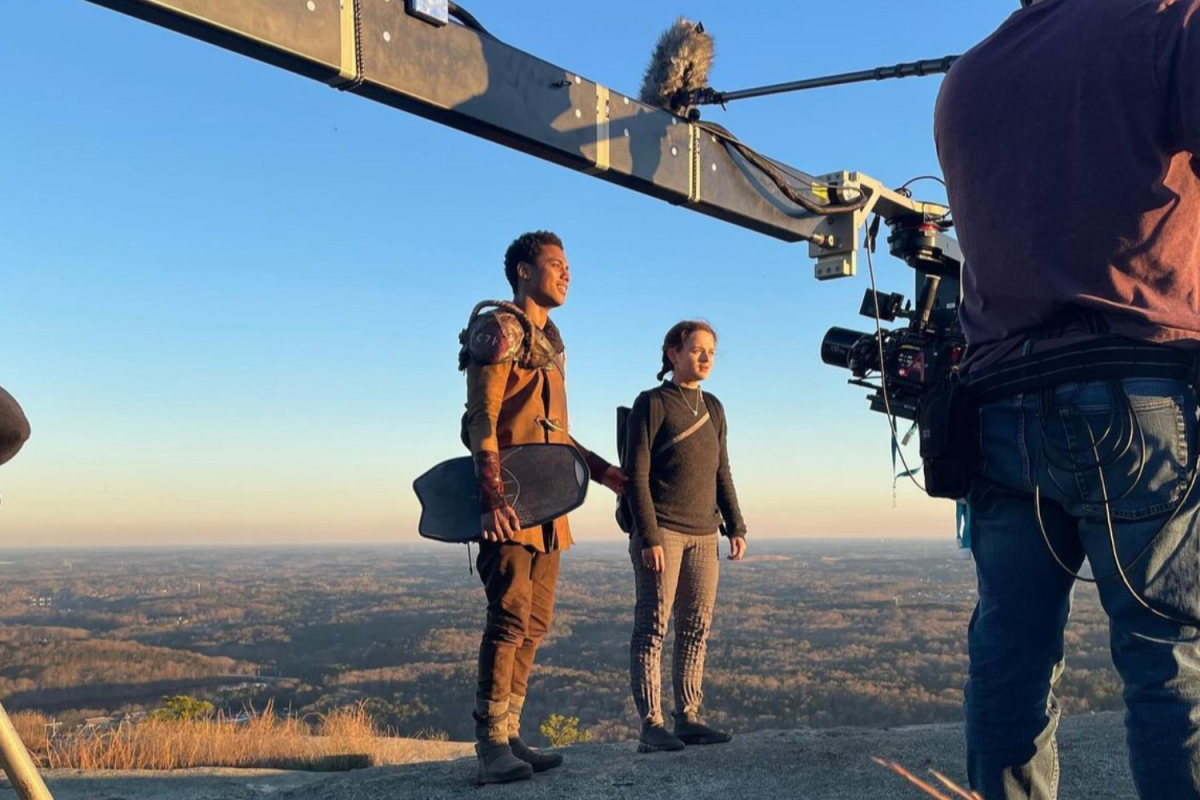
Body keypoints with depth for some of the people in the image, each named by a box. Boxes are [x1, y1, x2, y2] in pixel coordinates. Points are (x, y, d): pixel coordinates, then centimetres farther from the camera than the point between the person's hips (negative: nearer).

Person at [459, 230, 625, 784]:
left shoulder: (551, 341, 22)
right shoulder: (500, 328, -5)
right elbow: (482, 420, -15)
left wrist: (602, 471, 28)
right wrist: (492, 497, -25)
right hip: (511, 501, -9)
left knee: (535, 623, 8)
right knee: (511, 616, -13)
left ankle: (509, 737, 13)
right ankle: (491, 747, -10)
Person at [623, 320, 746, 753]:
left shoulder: (712, 408, 15)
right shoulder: (651, 403, -4)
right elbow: (636, 475, -9)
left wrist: (736, 527, 12)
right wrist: (649, 536, -15)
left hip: (703, 535, 7)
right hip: (661, 532, -6)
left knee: (696, 629, 5)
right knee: (653, 627, -5)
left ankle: (688, 719, 11)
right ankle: (650, 726, -3)